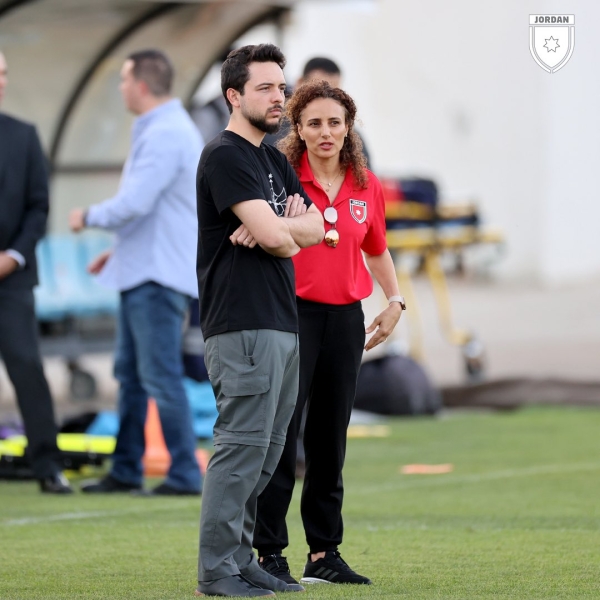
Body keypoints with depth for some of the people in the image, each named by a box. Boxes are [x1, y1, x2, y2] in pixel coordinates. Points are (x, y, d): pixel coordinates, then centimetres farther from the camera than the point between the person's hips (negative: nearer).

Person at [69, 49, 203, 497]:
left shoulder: (164, 135, -18)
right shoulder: (162, 130, 17)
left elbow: (135, 203, -25)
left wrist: (88, 217, -9)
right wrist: (119, 251, 22)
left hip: (158, 275, -11)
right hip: (142, 272, 11)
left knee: (160, 375, -9)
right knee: (131, 373, 13)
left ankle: (185, 474, -6)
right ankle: (126, 471, 18)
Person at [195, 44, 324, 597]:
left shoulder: (274, 159, 21)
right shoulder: (225, 157, -9)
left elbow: (315, 229, 13)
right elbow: (273, 235, -19)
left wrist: (271, 228, -7)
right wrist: (292, 234, 4)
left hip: (283, 321, 10)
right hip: (244, 323, -10)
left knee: (267, 449, 10)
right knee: (242, 446, -10)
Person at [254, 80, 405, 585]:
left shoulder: (367, 186, 9)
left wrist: (396, 302, 15)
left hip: (345, 318, 5)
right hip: (291, 314, -5)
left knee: (331, 439, 10)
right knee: (281, 434, -5)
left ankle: (325, 553, 17)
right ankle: (270, 553, 0)